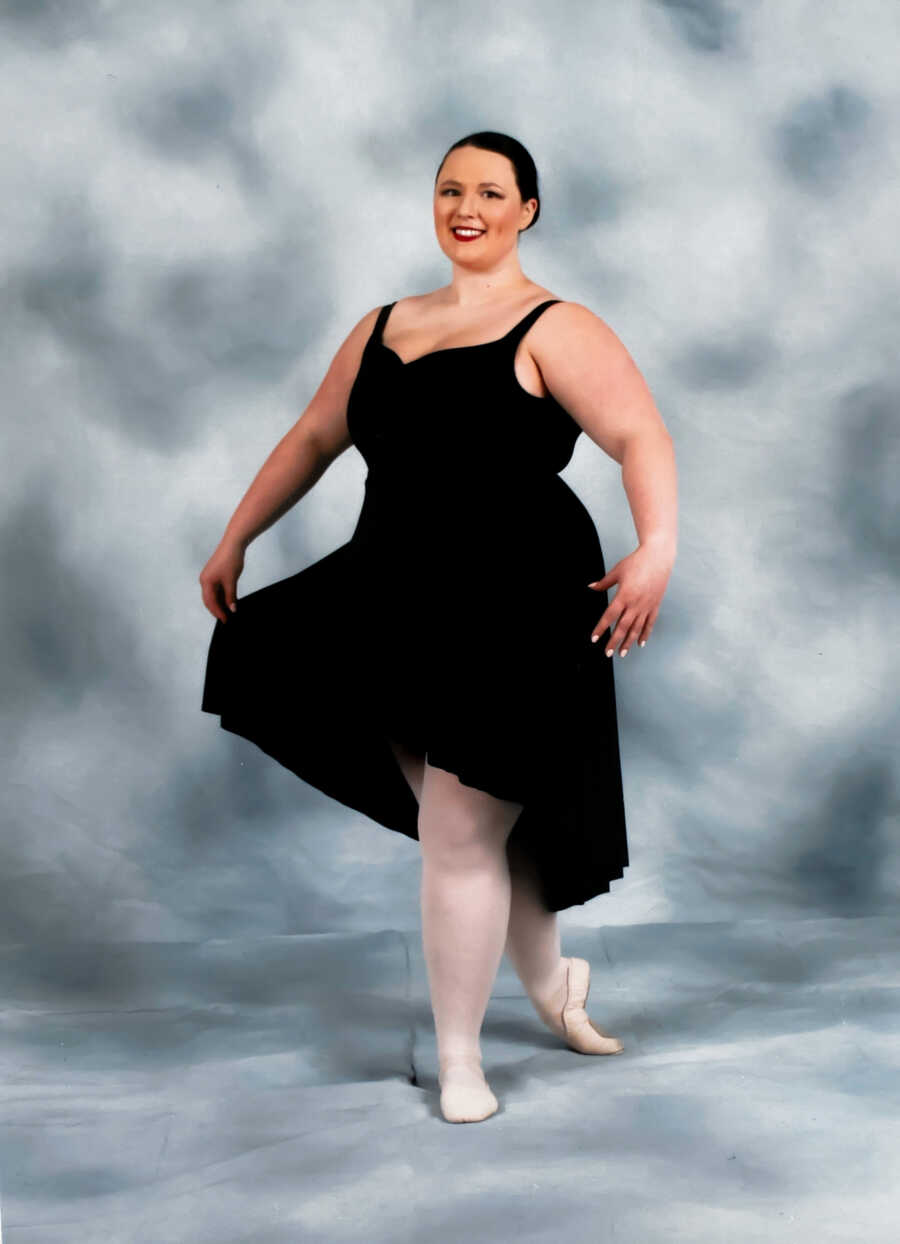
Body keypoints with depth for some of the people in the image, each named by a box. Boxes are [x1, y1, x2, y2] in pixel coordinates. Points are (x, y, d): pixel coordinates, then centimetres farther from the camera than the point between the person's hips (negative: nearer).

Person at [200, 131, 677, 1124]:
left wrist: (657, 550, -33)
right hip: (397, 604, 6)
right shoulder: (385, 327, 16)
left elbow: (642, 437, -16)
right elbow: (312, 441, 23)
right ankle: (548, 978, 36)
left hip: (514, 610, -6)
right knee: (467, 824, 11)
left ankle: (460, 1061, 13)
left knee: (460, 830, -4)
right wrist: (233, 543, 22)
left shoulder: (553, 330, -3)